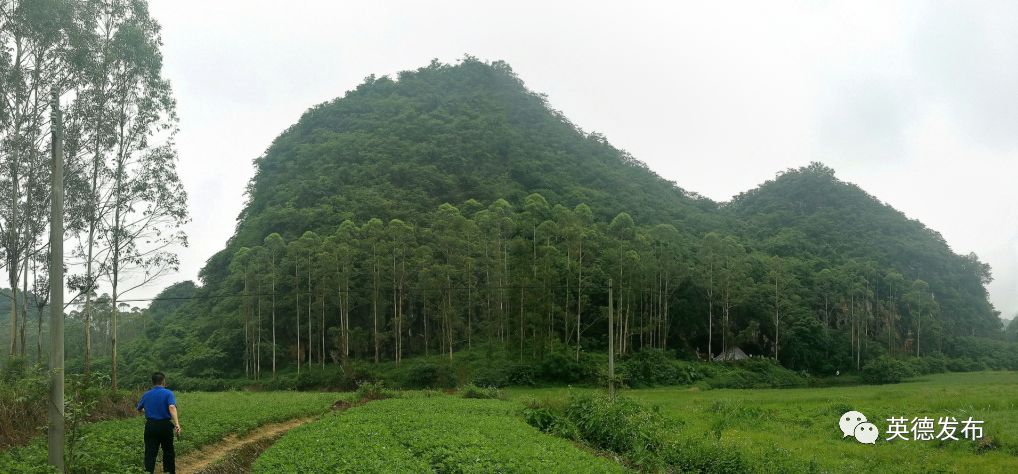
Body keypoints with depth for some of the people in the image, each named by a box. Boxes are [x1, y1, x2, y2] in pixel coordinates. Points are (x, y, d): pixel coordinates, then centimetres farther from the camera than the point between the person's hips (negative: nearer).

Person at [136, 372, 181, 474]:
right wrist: (177, 424, -29)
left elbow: (139, 409, 22)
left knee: (150, 453, 2)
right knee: (168, 452, 12)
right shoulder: (168, 393, -7)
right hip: (165, 425, -2)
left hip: (150, 426, 2)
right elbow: (172, 407, -23)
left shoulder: (146, 395, 6)